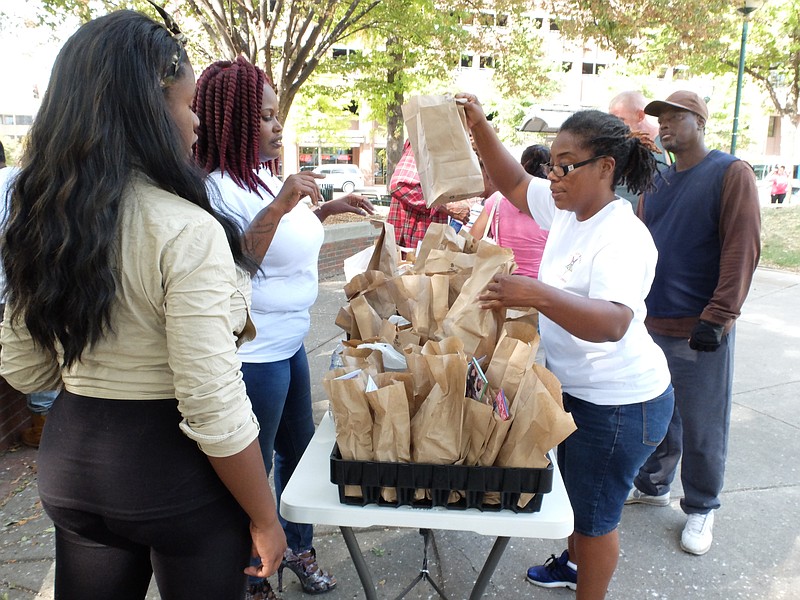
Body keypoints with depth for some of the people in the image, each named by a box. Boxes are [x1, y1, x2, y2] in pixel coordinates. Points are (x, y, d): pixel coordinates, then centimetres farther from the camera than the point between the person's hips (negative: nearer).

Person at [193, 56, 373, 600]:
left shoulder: (265, 175, 9)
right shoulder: (219, 187, -20)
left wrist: (325, 210, 12)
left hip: (290, 344, 9)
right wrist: (277, 207, -35)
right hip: (253, 355, -9)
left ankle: (300, 548, 44)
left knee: (299, 448, 22)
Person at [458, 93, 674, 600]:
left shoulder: (622, 237, -28)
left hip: (618, 401, -9)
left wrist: (539, 295, -57)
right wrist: (480, 126, -2)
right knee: (575, 486, 29)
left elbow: (613, 323, -42)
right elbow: (515, 183, 9)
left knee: (595, 512, 11)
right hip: (574, 387, 9)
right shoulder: (567, 210, -2)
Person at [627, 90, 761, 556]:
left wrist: (718, 317, -19)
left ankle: (701, 508, 26)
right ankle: (652, 486, 35)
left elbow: (743, 248, -13)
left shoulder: (731, 173, -6)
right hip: (651, 322, 6)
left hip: (699, 330, -5)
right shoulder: (656, 181, 12)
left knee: (701, 426, 8)